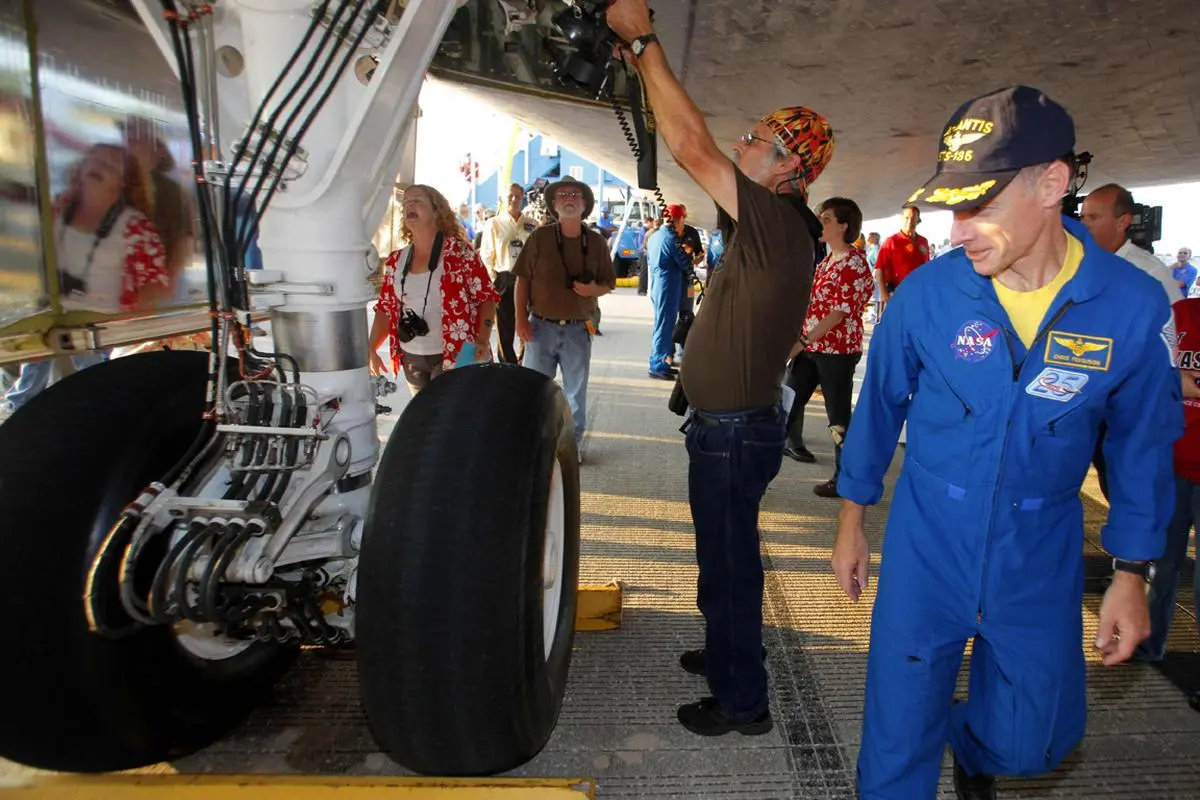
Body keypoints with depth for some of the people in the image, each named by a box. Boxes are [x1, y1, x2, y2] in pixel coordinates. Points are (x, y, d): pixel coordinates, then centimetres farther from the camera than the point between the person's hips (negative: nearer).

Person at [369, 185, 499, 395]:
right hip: (411, 359, 6)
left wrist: (483, 341, -21)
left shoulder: (459, 252, -8)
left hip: (454, 356, -5)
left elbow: (487, 297, -9)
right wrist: (371, 349, 4)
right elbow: (386, 309, 13)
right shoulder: (396, 261, 8)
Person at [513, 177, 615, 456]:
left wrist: (594, 289, -15)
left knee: (576, 392, 11)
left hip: (577, 329, 1)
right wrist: (521, 318, -8)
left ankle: (574, 443, 25)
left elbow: (609, 284, 7)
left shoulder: (596, 242, 2)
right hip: (541, 326, -1)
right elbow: (523, 279, -1)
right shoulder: (540, 237, -2)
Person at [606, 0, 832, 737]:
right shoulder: (771, 227, 8)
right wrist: (644, 61, 10)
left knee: (731, 560, 4)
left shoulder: (777, 222, -20)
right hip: (726, 424, 10)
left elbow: (693, 148, -26)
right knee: (723, 554, 23)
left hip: (736, 430, -10)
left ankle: (743, 702, 21)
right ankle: (728, 653, 43)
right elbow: (702, 153, 12)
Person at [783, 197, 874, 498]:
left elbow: (840, 313, -21)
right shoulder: (826, 259, 13)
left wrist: (802, 341, -23)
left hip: (837, 350, -8)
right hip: (811, 345, 9)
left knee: (838, 415, 2)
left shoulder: (853, 264, -15)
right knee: (789, 400, 12)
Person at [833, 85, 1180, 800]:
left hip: (1042, 559, 2)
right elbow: (880, 407, -1)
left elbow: (1144, 444, 1)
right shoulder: (927, 292, -15)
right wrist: (851, 520, 6)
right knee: (897, 740, 8)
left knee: (1035, 742, 18)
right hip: (926, 548, -1)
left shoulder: (1135, 306, -13)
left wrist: (1132, 574, 4)